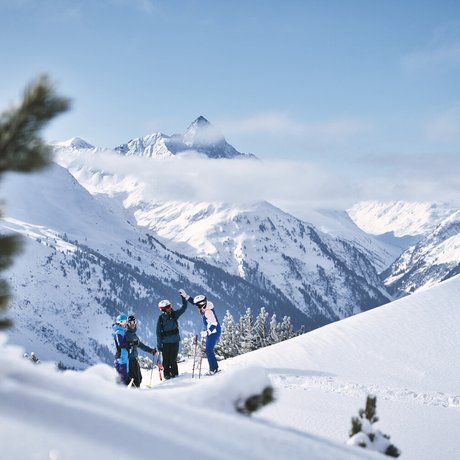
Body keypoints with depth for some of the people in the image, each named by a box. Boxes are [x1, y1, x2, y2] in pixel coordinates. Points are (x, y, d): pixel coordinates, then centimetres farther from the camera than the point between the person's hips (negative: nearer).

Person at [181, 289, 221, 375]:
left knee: (209, 350, -12)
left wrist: (207, 332, -43)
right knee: (209, 351, 14)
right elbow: (193, 301, 17)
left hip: (214, 332, -10)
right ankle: (215, 368, 21)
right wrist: (185, 296, 14)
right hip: (210, 332, 10)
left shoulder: (208, 311, -25)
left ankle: (213, 369, -10)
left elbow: (214, 323, -33)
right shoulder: (204, 308, 3)